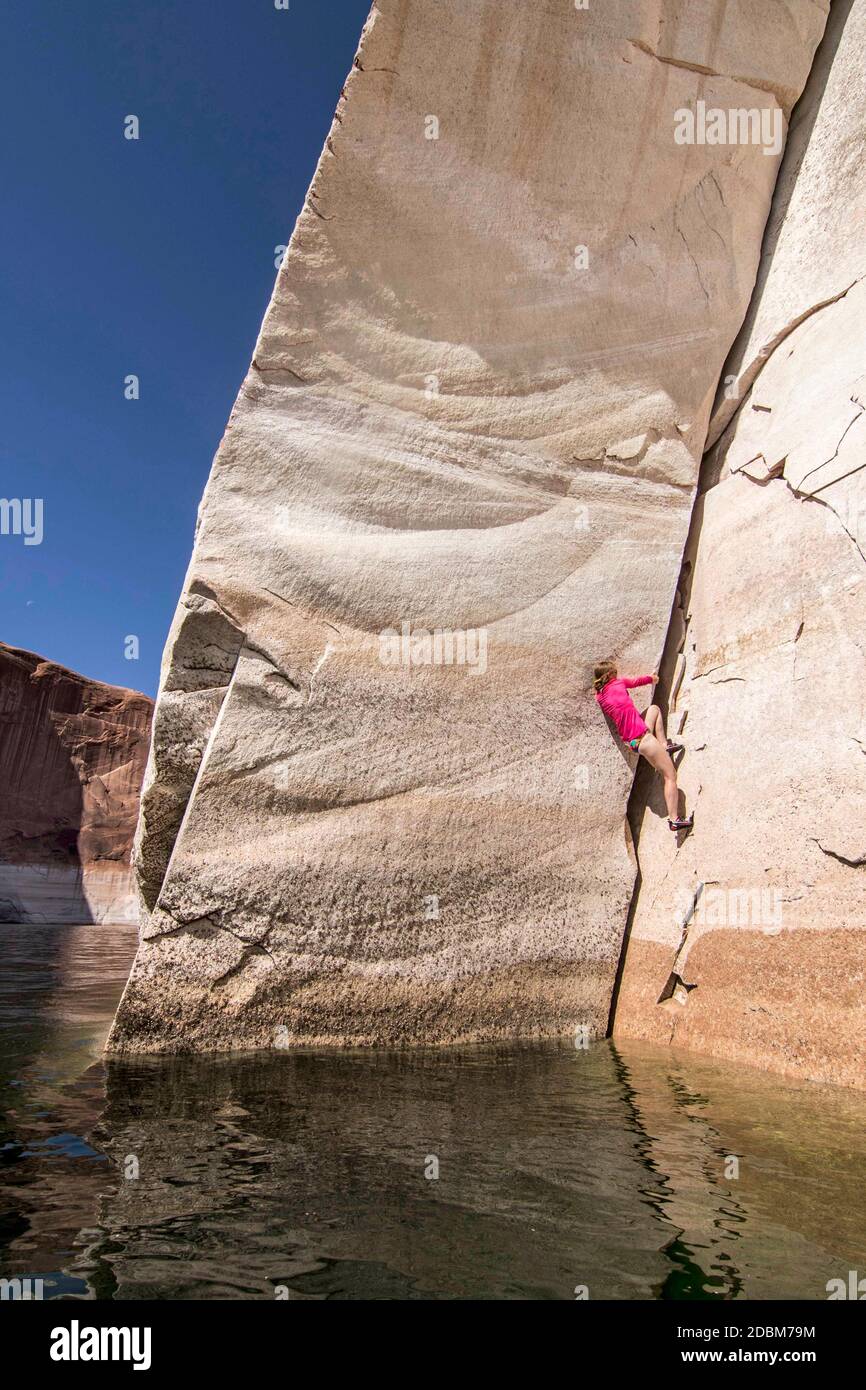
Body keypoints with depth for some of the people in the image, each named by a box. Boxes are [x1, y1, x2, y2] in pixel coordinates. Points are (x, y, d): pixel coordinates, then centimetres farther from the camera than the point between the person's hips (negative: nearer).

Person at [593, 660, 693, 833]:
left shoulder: (598, 696, 7)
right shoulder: (618, 683, -5)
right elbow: (636, 680, 14)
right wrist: (651, 677, 31)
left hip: (629, 740, 7)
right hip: (641, 738, -7)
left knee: (654, 708, 28)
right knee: (670, 775, -1)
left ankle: (664, 745, 20)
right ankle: (675, 819, -3)